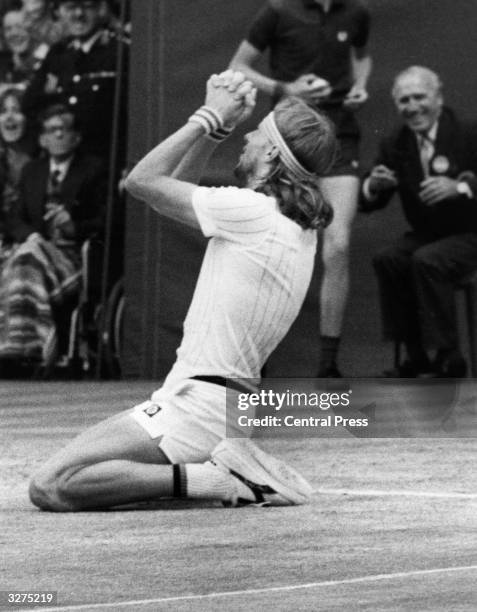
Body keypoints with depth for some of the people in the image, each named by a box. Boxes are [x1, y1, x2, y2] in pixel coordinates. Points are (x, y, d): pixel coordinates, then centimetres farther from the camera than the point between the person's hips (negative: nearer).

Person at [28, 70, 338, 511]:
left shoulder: (249, 209, -14)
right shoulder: (299, 225, 13)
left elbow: (141, 181, -4)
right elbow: (179, 190, 23)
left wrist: (210, 118, 0)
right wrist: (216, 125, 13)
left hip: (197, 403, -10)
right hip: (230, 404, 10)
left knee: (50, 487, -15)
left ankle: (206, 480, -15)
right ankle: (221, 469, 8)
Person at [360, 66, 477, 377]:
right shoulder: (395, 145, 3)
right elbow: (369, 204, 5)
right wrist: (372, 187, -19)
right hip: (426, 235, 5)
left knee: (427, 261, -32)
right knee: (387, 261, -24)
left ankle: (449, 359, -23)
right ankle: (416, 357, -14)